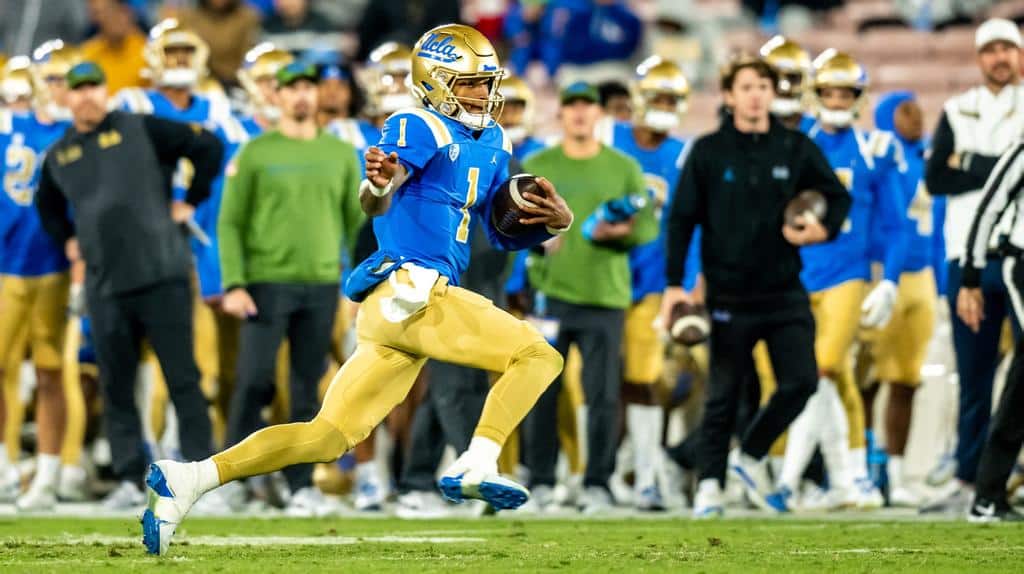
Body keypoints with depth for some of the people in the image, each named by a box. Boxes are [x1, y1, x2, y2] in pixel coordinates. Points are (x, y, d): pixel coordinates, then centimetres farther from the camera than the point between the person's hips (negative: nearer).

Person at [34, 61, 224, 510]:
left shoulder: (141, 130, 1)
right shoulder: (59, 155, 14)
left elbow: (208, 147, 1)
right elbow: (47, 205, 33)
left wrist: (190, 201, 1)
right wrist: (67, 240, 18)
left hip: (161, 274, -4)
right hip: (104, 283, 4)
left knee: (182, 377, -3)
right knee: (116, 385, 4)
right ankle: (128, 477, 8)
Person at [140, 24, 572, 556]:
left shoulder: (491, 144, 21)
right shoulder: (418, 130, -6)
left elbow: (504, 235, 27)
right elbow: (374, 203, -23)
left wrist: (553, 222, 8)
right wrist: (379, 183, -46)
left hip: (394, 312, 9)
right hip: (408, 292, -9)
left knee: (328, 436, 4)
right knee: (537, 356, -11)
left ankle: (187, 479, -2)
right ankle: (474, 467, -17)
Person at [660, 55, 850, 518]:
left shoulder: (797, 149, 3)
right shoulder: (707, 153, -1)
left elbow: (838, 196, 13)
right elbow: (681, 219, 1)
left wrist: (824, 230, -9)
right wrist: (674, 284, -5)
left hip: (784, 292, 2)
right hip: (730, 294, -2)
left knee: (801, 381, -7)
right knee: (723, 394, 3)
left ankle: (751, 455, 15)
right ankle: (710, 482, 14)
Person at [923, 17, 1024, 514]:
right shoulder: (958, 113, 14)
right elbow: (935, 178, 1)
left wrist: (972, 165, -8)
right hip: (970, 256, 3)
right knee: (973, 376, 6)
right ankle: (968, 481, 11)